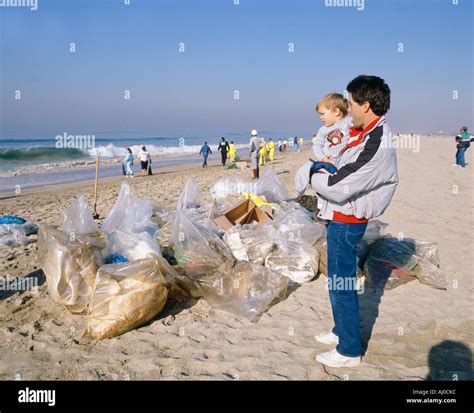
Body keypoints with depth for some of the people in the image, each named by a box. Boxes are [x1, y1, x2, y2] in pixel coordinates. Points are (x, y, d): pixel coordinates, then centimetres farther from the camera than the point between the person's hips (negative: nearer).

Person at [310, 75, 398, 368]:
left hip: (346, 222, -10)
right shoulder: (370, 134, 7)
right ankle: (341, 331, 40)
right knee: (339, 280, 22)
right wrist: (328, 172, 1)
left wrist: (316, 178, -8)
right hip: (341, 219, 10)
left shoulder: (377, 145, -25)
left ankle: (349, 351, 17)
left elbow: (339, 188, -25)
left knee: (341, 285, 2)